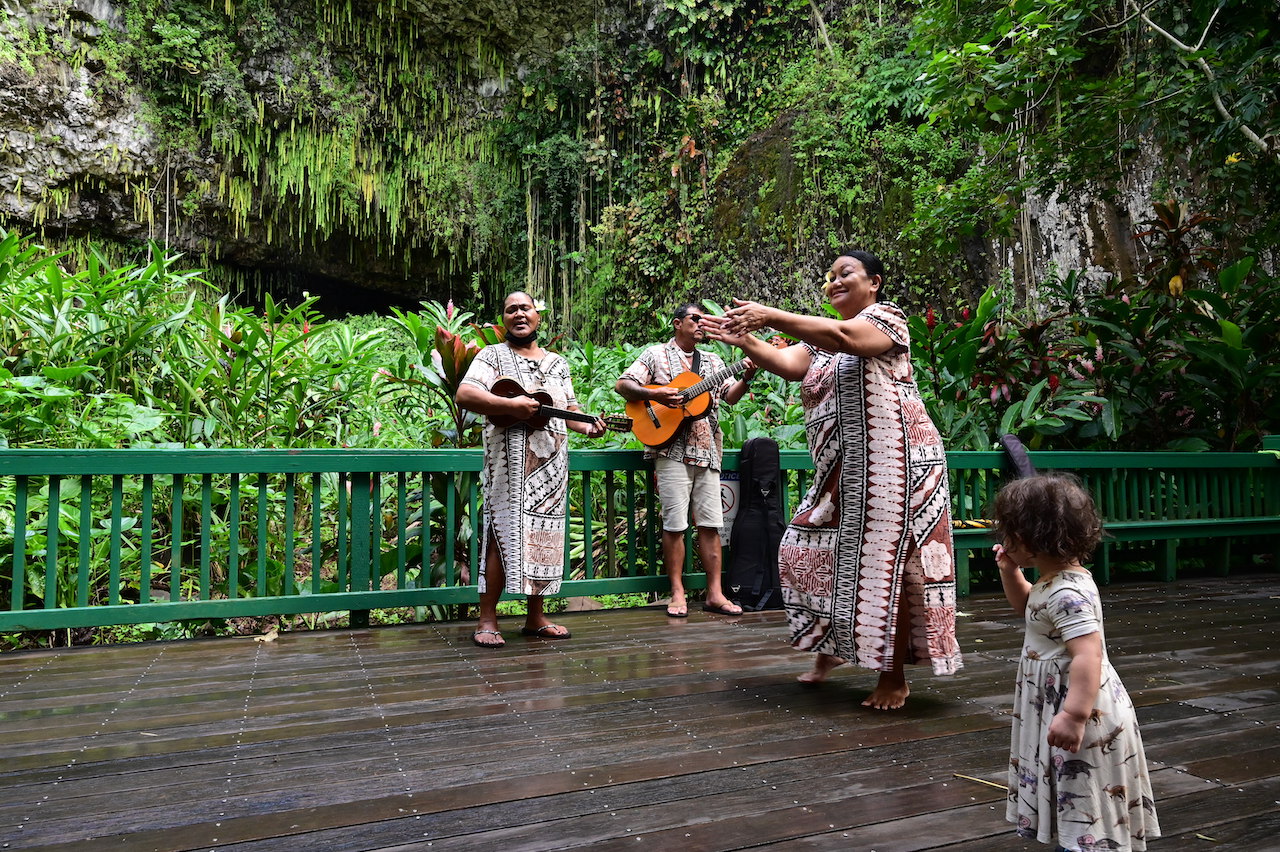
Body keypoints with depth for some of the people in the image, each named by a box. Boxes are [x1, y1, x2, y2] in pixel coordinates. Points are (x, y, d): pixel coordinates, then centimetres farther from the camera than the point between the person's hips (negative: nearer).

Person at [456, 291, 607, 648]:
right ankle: (487, 620, 0)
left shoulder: (557, 363, 20)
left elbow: (569, 409, 24)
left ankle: (536, 617, 17)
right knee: (504, 534, -9)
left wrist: (587, 427, 3)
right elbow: (464, 395, -12)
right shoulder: (493, 355, 2)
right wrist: (511, 405, -21)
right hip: (510, 462, -5)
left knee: (544, 535, 7)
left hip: (552, 464, 5)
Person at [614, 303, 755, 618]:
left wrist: (746, 378, -8)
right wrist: (654, 394, -17)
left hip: (707, 451, 4)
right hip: (672, 450, -4)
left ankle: (715, 594, 7)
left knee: (710, 523, 3)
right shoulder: (656, 354, 7)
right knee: (675, 523, -4)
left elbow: (731, 396, 11)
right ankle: (678, 594, 6)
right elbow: (622, 385, -1)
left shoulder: (713, 361, 20)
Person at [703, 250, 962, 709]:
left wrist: (771, 316, -33)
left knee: (885, 563, -4)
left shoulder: (886, 316, -4)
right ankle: (830, 646, 27)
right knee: (807, 552, 7)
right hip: (840, 469, 8)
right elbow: (789, 364, 0)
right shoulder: (823, 334, 18)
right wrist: (745, 341, -18)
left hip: (888, 461, -8)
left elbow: (844, 337, -25)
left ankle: (894, 677, 7)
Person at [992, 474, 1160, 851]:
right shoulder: (1055, 582, 5)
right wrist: (1010, 573, 11)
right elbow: (1025, 606, 26)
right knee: (1073, 794, 24)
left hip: (1081, 711, -11)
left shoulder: (1068, 594, -28)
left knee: (1083, 796, 1)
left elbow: (1088, 655, -33)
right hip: (1060, 704, 11)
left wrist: (1074, 715, -36)